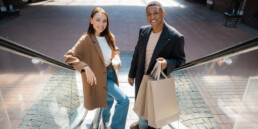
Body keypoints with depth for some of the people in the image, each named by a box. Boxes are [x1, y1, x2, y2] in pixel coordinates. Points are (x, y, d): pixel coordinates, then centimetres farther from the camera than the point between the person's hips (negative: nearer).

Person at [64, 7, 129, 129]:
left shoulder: (109, 37, -4)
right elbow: (68, 57, -25)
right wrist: (86, 67, -38)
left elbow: (115, 50, 14)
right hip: (98, 77, -6)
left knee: (110, 99, 27)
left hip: (111, 73, 7)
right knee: (124, 100, -15)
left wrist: (117, 58, -8)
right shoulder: (85, 40, -22)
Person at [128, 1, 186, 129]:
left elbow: (180, 60, -12)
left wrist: (167, 64, -34)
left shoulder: (175, 37, -22)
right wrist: (132, 74, 9)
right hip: (141, 78, 5)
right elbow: (137, 53, 3)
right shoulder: (143, 31, -7)